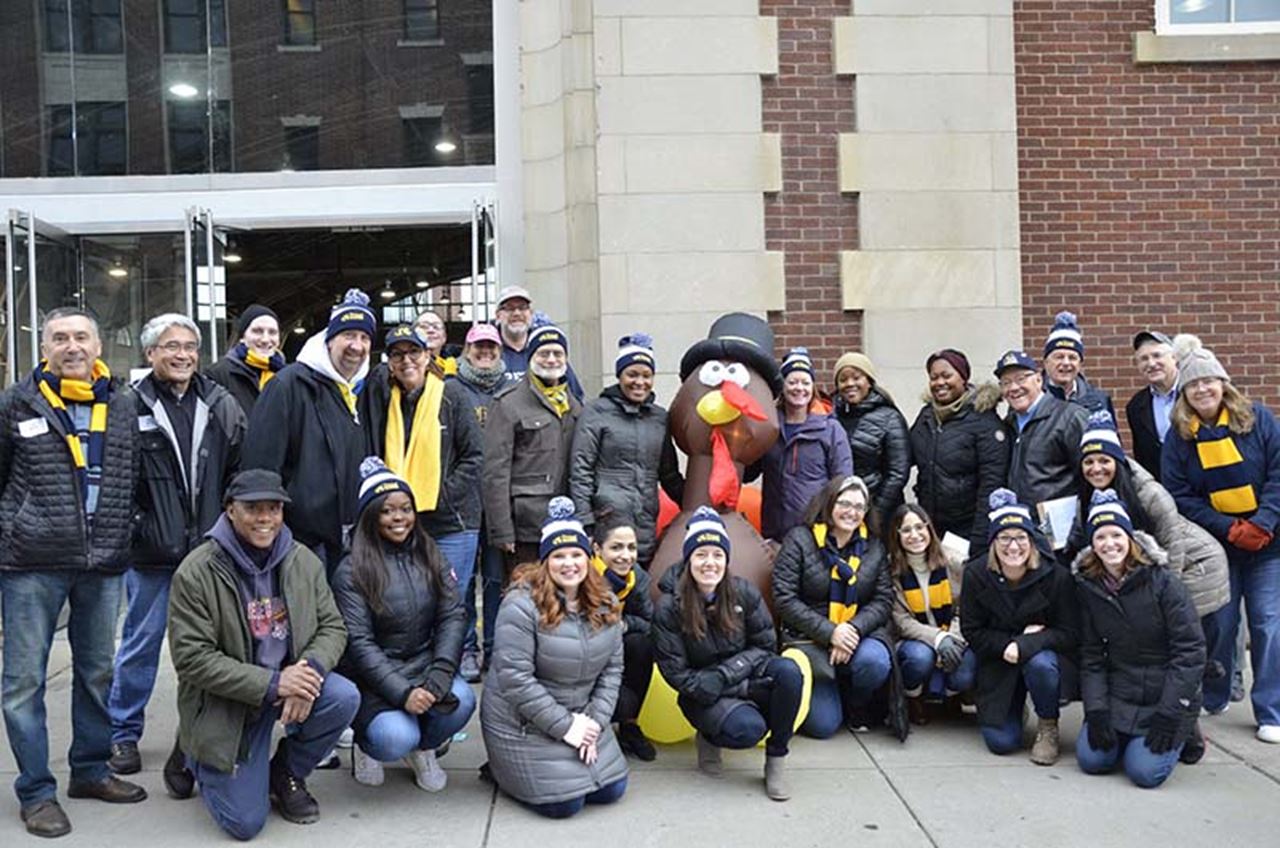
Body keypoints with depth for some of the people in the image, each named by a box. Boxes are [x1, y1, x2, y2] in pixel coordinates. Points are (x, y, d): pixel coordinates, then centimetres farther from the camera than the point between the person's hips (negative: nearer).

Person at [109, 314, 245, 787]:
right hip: (151, 552, -3)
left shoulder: (220, 405, 5)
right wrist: (133, 525, -8)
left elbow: (240, 469, 10)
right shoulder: (131, 405, -6)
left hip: (208, 548, 3)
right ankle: (123, 733, 25)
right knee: (141, 642, 9)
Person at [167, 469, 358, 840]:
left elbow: (333, 626, 1)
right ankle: (198, 760, 25)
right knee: (245, 822, -9)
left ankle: (286, 774, 3)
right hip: (226, 703, -4)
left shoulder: (304, 561, -1)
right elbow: (192, 659, -19)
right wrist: (271, 684, -26)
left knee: (344, 698, -26)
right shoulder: (196, 573, -16)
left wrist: (310, 671, -22)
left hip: (289, 680, 4)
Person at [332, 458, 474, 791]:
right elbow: (358, 642, -13)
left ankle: (423, 748, 8)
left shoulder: (431, 558, 6)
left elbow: (453, 616, -2)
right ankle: (366, 743, 11)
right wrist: (402, 692, -24)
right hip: (373, 677, -4)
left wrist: (439, 676, -17)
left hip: (424, 665, 4)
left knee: (461, 701, -26)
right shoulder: (352, 571, -8)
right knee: (396, 738, -28)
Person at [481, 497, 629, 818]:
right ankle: (504, 771, 17)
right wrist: (565, 726, -21)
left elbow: (612, 668, 3)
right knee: (564, 803, -8)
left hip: (581, 718, 7)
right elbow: (515, 678, -24)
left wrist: (594, 720, -10)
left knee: (611, 790, 5)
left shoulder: (605, 605, -1)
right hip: (524, 723, -6)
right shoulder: (522, 605, -22)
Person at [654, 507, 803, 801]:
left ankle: (776, 760, -11)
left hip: (749, 679, 3)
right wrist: (744, 688, -20)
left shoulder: (744, 593, -6)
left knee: (788, 671, -28)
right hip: (702, 697, -3)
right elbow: (677, 674, -13)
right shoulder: (670, 608, -12)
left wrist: (724, 674, -20)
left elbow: (765, 646, -2)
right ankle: (709, 738, 3)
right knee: (748, 728, -33)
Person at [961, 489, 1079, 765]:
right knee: (1001, 742, -12)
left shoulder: (1056, 576, -16)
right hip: (998, 664, 1)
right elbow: (973, 633, -7)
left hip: (1046, 654, -1)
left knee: (1040, 664, -38)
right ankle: (1015, 707, 26)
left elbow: (1068, 633, -14)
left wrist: (1024, 645, -28)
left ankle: (1048, 727, -6)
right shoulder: (976, 575, -11)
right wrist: (1010, 642, -23)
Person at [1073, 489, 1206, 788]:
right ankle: (1127, 734, 19)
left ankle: (1181, 734, 14)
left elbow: (1190, 650, -14)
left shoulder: (1162, 582, -13)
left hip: (1167, 695, -3)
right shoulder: (1087, 587, 0)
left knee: (1145, 771, -17)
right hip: (1118, 694, 4)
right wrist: (1096, 711, -9)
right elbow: (1090, 655, 2)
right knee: (1090, 759, -12)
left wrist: (1169, 715, -17)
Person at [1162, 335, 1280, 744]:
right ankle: (1211, 699, 24)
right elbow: (1181, 497, -5)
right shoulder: (1179, 438, 0)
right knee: (1217, 623, 6)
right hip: (1215, 546, 1)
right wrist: (1231, 529, -14)